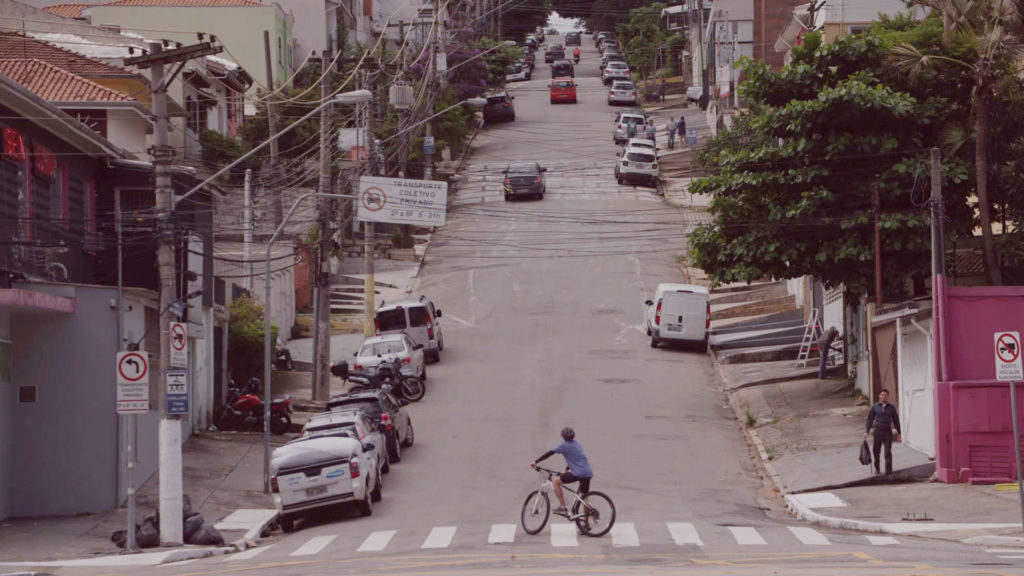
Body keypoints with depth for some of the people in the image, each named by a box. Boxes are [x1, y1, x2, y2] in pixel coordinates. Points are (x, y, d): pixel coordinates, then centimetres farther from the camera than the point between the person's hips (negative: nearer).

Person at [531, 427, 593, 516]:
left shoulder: (564, 445, -2)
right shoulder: (576, 444, 21)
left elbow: (550, 453, -6)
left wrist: (536, 462, -4)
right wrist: (566, 470, 42)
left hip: (578, 473, -8)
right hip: (588, 473, 8)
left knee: (555, 482, 3)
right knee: (584, 497, 17)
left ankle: (562, 507, -2)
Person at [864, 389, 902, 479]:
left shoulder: (891, 407, 5)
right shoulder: (875, 407, 3)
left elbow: (896, 420, 10)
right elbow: (870, 419, 7)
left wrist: (899, 433, 11)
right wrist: (866, 431, 2)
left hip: (888, 432, -1)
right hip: (878, 431, 1)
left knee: (888, 453, -7)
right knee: (876, 451, 10)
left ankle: (888, 473, -8)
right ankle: (877, 468, 36)